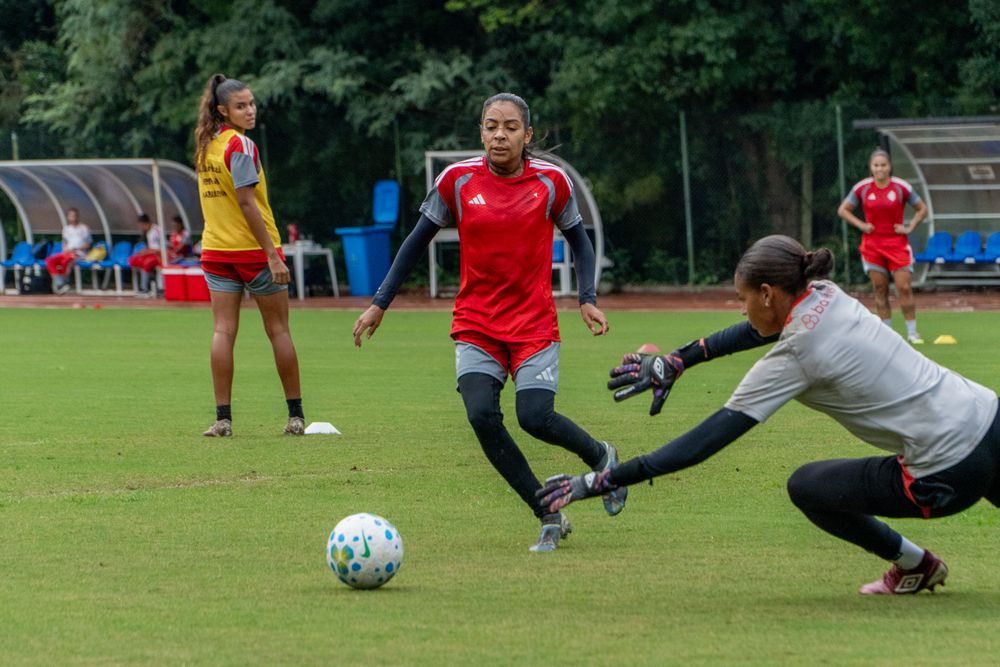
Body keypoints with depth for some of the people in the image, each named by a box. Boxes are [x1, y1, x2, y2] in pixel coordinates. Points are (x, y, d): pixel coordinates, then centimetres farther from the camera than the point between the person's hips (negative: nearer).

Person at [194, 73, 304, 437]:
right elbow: (246, 202, -20)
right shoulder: (240, 145, -15)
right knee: (278, 330, 5)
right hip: (254, 249, -6)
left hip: (216, 251, 6)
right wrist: (272, 254, -20)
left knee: (223, 331, 1)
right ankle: (296, 416, 11)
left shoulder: (206, 144, 8)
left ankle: (223, 418, -5)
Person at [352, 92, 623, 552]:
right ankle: (550, 518, -6)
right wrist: (380, 303, 5)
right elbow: (418, 240, 7)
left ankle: (601, 456, 17)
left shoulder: (551, 181, -4)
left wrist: (587, 299, -2)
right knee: (481, 414, -19)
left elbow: (578, 240, 11)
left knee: (535, 417, -18)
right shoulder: (457, 180, -3)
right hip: (475, 326, 1)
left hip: (534, 324, -1)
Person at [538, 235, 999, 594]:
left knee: (805, 486, 11)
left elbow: (705, 441, -14)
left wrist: (599, 482, -12)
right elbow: (764, 329, 27)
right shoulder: (824, 296, 6)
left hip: (946, 477, -7)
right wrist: (677, 361, 25)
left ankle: (914, 565, 23)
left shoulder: (792, 358, -14)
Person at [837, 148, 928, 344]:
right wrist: (861, 225, -3)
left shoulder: (902, 187, -3)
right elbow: (843, 210, 10)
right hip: (872, 245, 1)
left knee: (904, 287, -7)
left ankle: (912, 332, -1)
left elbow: (922, 209, 9)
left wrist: (910, 227, -4)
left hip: (897, 244, -1)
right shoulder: (862, 188, -1)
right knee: (880, 289, 2)